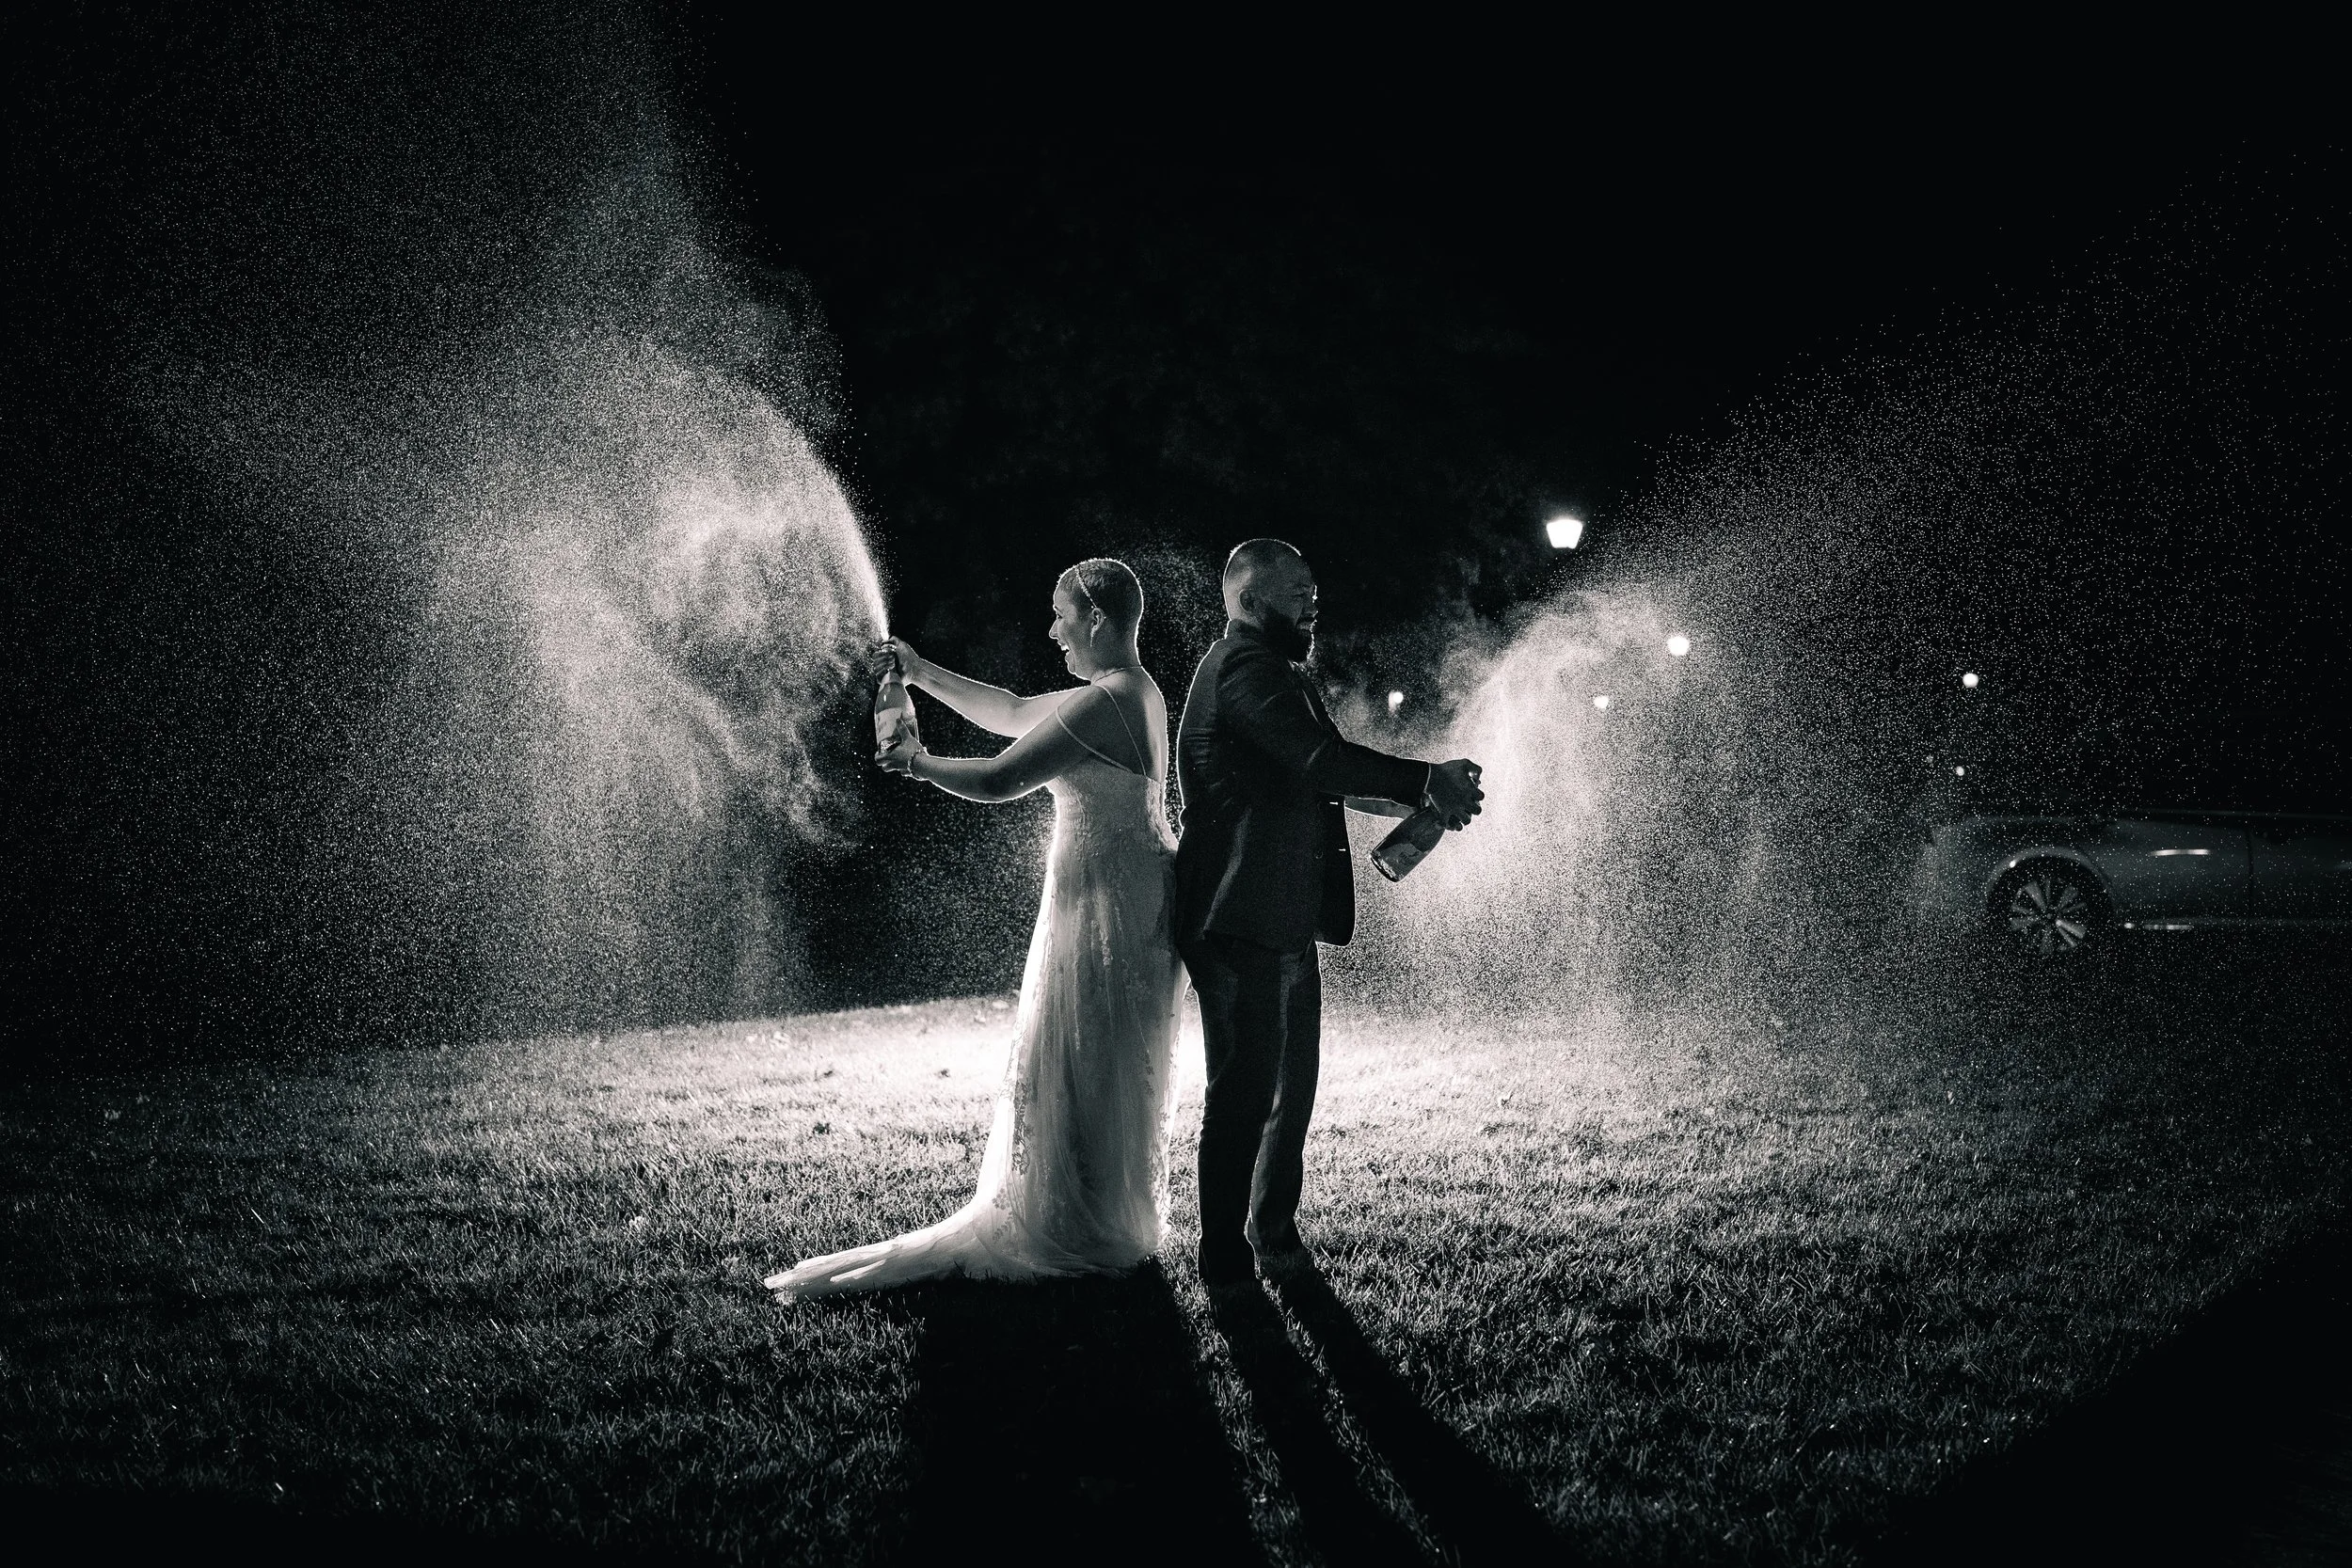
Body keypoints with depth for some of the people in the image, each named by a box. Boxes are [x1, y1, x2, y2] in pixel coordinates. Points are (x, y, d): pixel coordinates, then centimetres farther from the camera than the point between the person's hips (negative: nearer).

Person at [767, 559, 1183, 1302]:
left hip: (1106, 902, -10)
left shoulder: (1103, 704, -21)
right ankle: (1108, 1221, 31)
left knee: (1083, 1066, 1)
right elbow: (1012, 712, 21)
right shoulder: (1135, 692, 12)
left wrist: (918, 763, -4)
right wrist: (922, 673, 18)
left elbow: (1000, 779, -21)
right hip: (1129, 897, 10)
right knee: (1103, 1067, 19)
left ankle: (1085, 1235, 13)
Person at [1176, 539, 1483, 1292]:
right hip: (1244, 925, -11)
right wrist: (1427, 780, -18)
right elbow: (1320, 758, -25)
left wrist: (1422, 793, 7)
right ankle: (1226, 1266, 3)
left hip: (1282, 925, 11)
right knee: (1245, 1093, -5)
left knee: (1289, 1087, 17)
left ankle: (1273, 1239, 29)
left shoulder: (1274, 672, 22)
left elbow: (1320, 773, 20)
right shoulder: (1246, 667, -13)